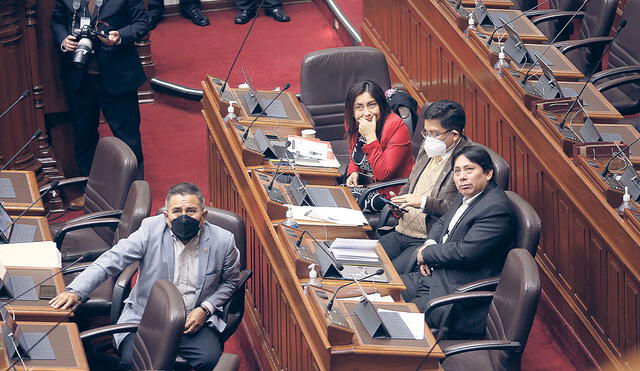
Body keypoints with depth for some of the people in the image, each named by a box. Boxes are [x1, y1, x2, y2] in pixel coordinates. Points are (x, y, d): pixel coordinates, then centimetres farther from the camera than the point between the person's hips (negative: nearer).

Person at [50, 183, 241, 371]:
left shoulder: (222, 240, -4)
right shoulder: (151, 229, -7)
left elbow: (230, 281, 14)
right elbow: (111, 260, -11)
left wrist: (205, 309, -4)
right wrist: (75, 291, -24)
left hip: (195, 320, 0)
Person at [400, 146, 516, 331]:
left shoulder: (496, 208, -20)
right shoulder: (466, 196, 11)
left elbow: (465, 252, -25)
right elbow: (441, 223, 26)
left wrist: (426, 253, -9)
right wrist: (430, 244, 2)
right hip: (434, 275, 10)